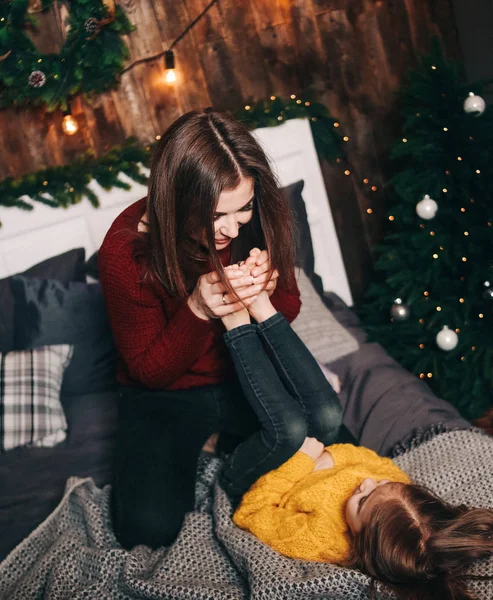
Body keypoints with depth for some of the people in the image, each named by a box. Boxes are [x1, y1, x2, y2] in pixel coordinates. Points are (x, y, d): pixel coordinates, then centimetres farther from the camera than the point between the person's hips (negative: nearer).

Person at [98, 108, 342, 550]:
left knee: (323, 416, -28)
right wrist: (197, 310, -36)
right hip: (165, 396, -2)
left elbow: (289, 310, 1)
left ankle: (239, 485, 3)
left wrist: (268, 289, -26)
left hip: (246, 373, 3)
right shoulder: (126, 249, -25)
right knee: (148, 528, -21)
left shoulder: (257, 219, -15)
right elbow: (148, 371, -17)